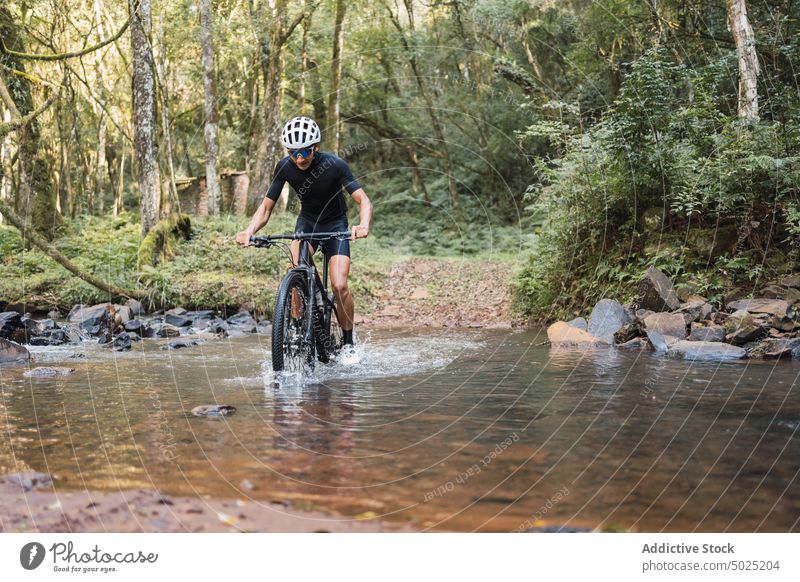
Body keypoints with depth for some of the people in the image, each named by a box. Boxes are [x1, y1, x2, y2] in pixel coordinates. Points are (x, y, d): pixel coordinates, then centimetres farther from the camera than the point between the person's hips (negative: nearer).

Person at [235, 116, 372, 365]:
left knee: (340, 286, -19)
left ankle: (348, 342, 1)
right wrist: (250, 230, -33)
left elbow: (363, 200, -29)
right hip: (307, 222, 3)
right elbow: (266, 207, -13)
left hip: (335, 225, -3)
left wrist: (364, 226, -51)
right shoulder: (285, 167, -17)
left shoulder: (334, 165, -26)